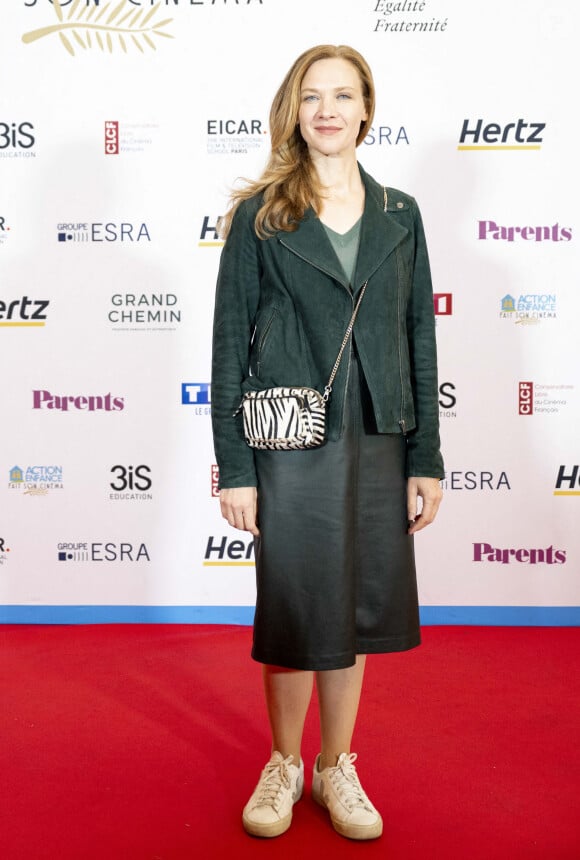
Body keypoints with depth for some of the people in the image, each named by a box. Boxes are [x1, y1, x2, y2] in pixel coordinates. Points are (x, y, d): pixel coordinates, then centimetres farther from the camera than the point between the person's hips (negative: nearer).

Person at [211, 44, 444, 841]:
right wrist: (234, 468, -8)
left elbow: (419, 339, 7)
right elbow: (230, 343, -2)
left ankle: (337, 767, 31)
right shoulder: (260, 215, 1)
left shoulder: (399, 215, 9)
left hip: (376, 442, 3)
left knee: (358, 608, 12)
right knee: (297, 609, 7)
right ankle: (284, 765, 31)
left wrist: (425, 459, 3)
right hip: (291, 442, -3)